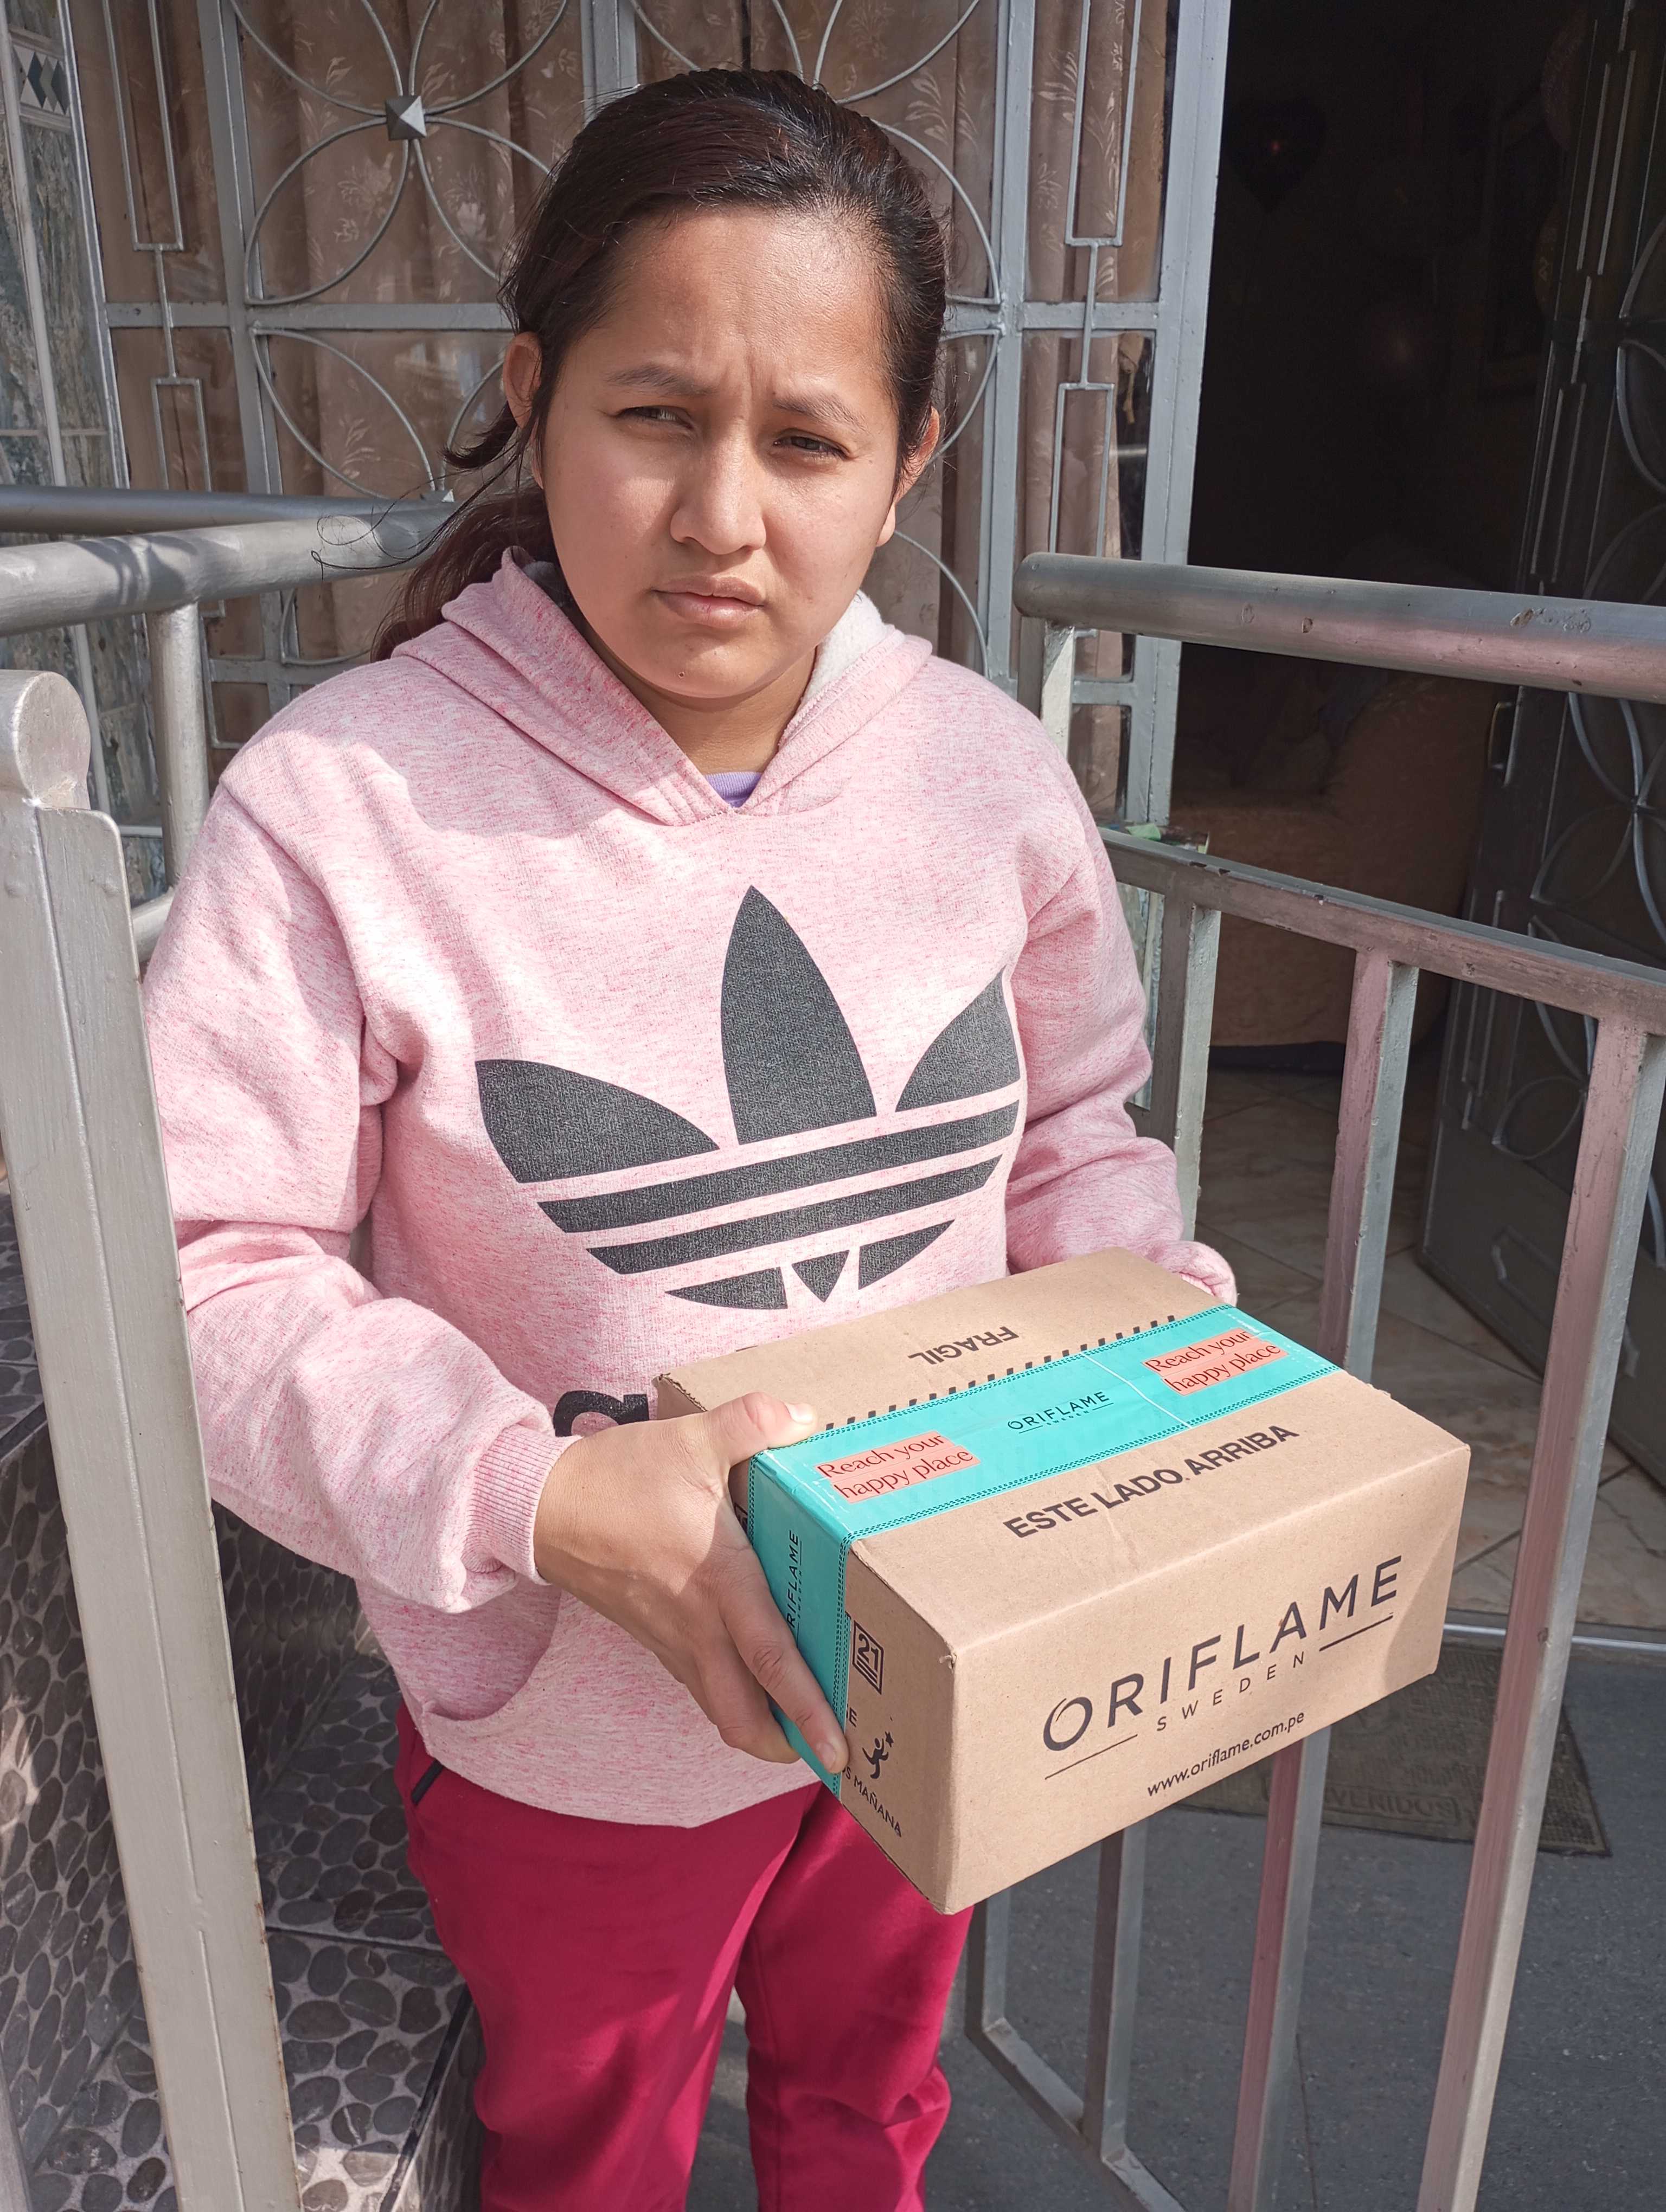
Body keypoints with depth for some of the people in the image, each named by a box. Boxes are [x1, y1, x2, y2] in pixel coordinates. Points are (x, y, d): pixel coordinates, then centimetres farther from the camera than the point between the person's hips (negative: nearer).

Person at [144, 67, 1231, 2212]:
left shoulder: (985, 769, -9)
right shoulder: (343, 805, -22)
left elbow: (1070, 1128, 4)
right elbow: (209, 1278, -19)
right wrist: (536, 1497, -32)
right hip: (576, 1725, -3)